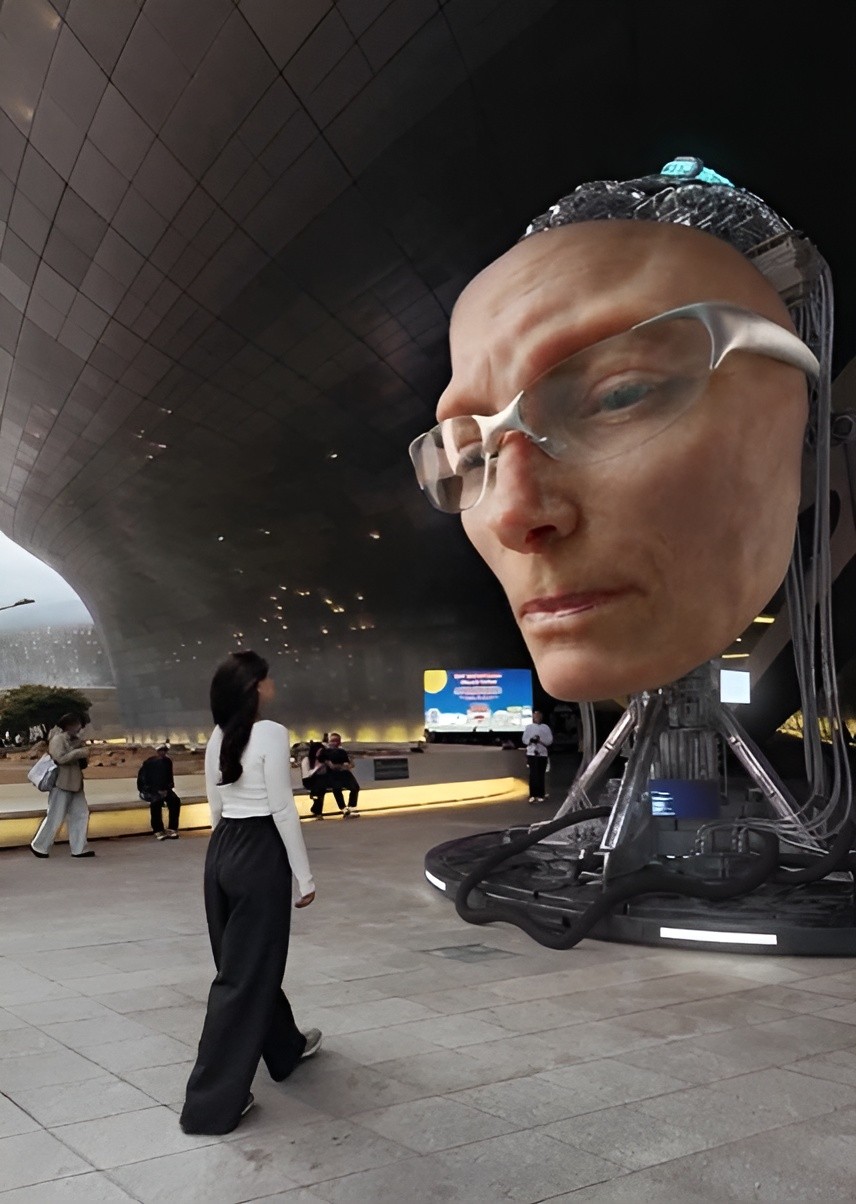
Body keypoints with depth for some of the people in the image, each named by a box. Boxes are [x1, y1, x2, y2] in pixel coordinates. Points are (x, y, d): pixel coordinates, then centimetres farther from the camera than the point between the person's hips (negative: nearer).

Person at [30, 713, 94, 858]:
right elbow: (60, 758, -24)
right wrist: (79, 752, -20)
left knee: (81, 815, 4)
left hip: (75, 785, 9)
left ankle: (79, 848, 8)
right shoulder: (58, 739, -10)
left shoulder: (75, 740, 16)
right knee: (55, 817, -2)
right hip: (61, 785, -8)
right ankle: (39, 846, 14)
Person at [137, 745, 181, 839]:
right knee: (156, 802, -35)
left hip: (163, 789, 4)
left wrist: (166, 789, -9)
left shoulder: (167, 762, 3)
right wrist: (157, 791, -22)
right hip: (149, 790, -4)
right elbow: (143, 780, -13)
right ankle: (159, 831, -31)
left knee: (175, 800, -22)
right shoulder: (148, 763, -9)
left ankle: (172, 829, -22)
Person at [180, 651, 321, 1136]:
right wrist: (304, 875, -9)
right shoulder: (271, 733, -16)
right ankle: (212, 1101, 9)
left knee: (247, 961, 21)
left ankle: (286, 1047, 43)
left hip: (222, 851, 9)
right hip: (259, 854, -9)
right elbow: (283, 809, -17)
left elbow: (217, 807, 13)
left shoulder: (219, 737, 7)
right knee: (245, 974, 1)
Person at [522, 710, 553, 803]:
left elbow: (549, 740, 0)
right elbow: (524, 739, 4)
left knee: (541, 775, 0)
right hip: (531, 753, 0)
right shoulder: (528, 727, 7)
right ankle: (532, 795, 0)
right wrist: (531, 740, -15)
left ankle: (540, 795, 7)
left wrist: (540, 740, -14)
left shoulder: (545, 727, 6)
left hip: (542, 753, 0)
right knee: (532, 774, -5)